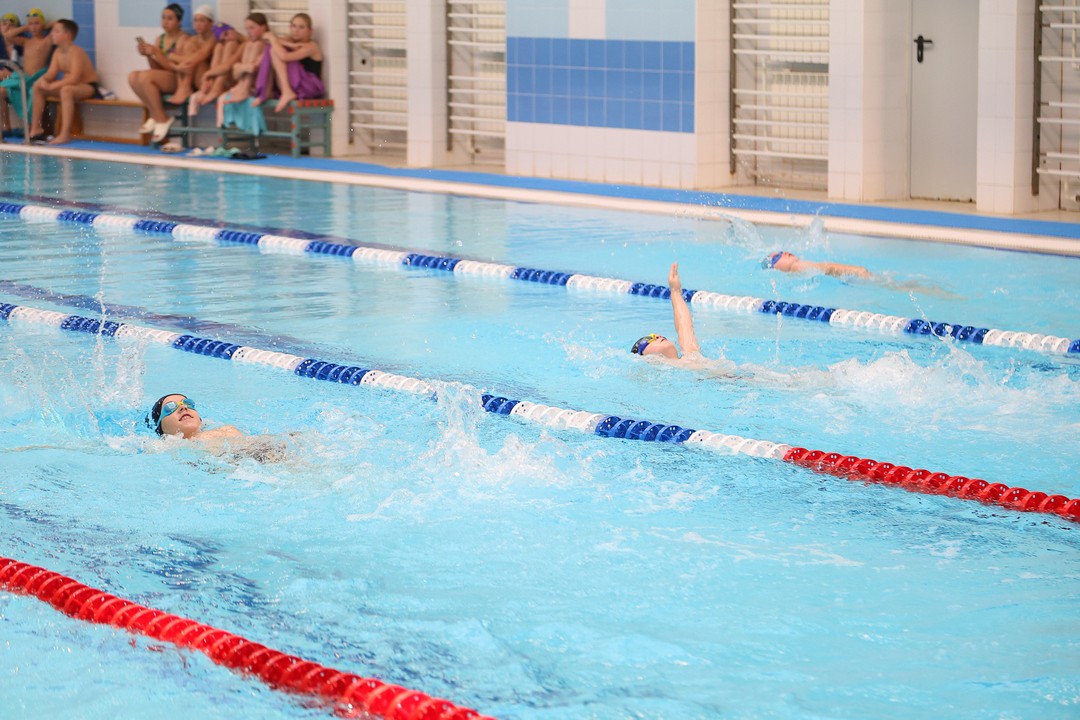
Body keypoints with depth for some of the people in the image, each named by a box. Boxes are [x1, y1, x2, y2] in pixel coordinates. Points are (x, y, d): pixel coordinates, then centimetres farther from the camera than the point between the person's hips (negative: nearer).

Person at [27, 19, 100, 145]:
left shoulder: (75, 52, -22)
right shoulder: (58, 52, 4)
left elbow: (74, 78, -32)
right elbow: (51, 74, 3)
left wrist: (53, 86, -32)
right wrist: (44, 80, -20)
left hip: (89, 87, -10)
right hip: (70, 85, 10)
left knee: (66, 90, -41)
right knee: (38, 86, 6)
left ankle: (65, 134, -42)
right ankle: (36, 129, 8)